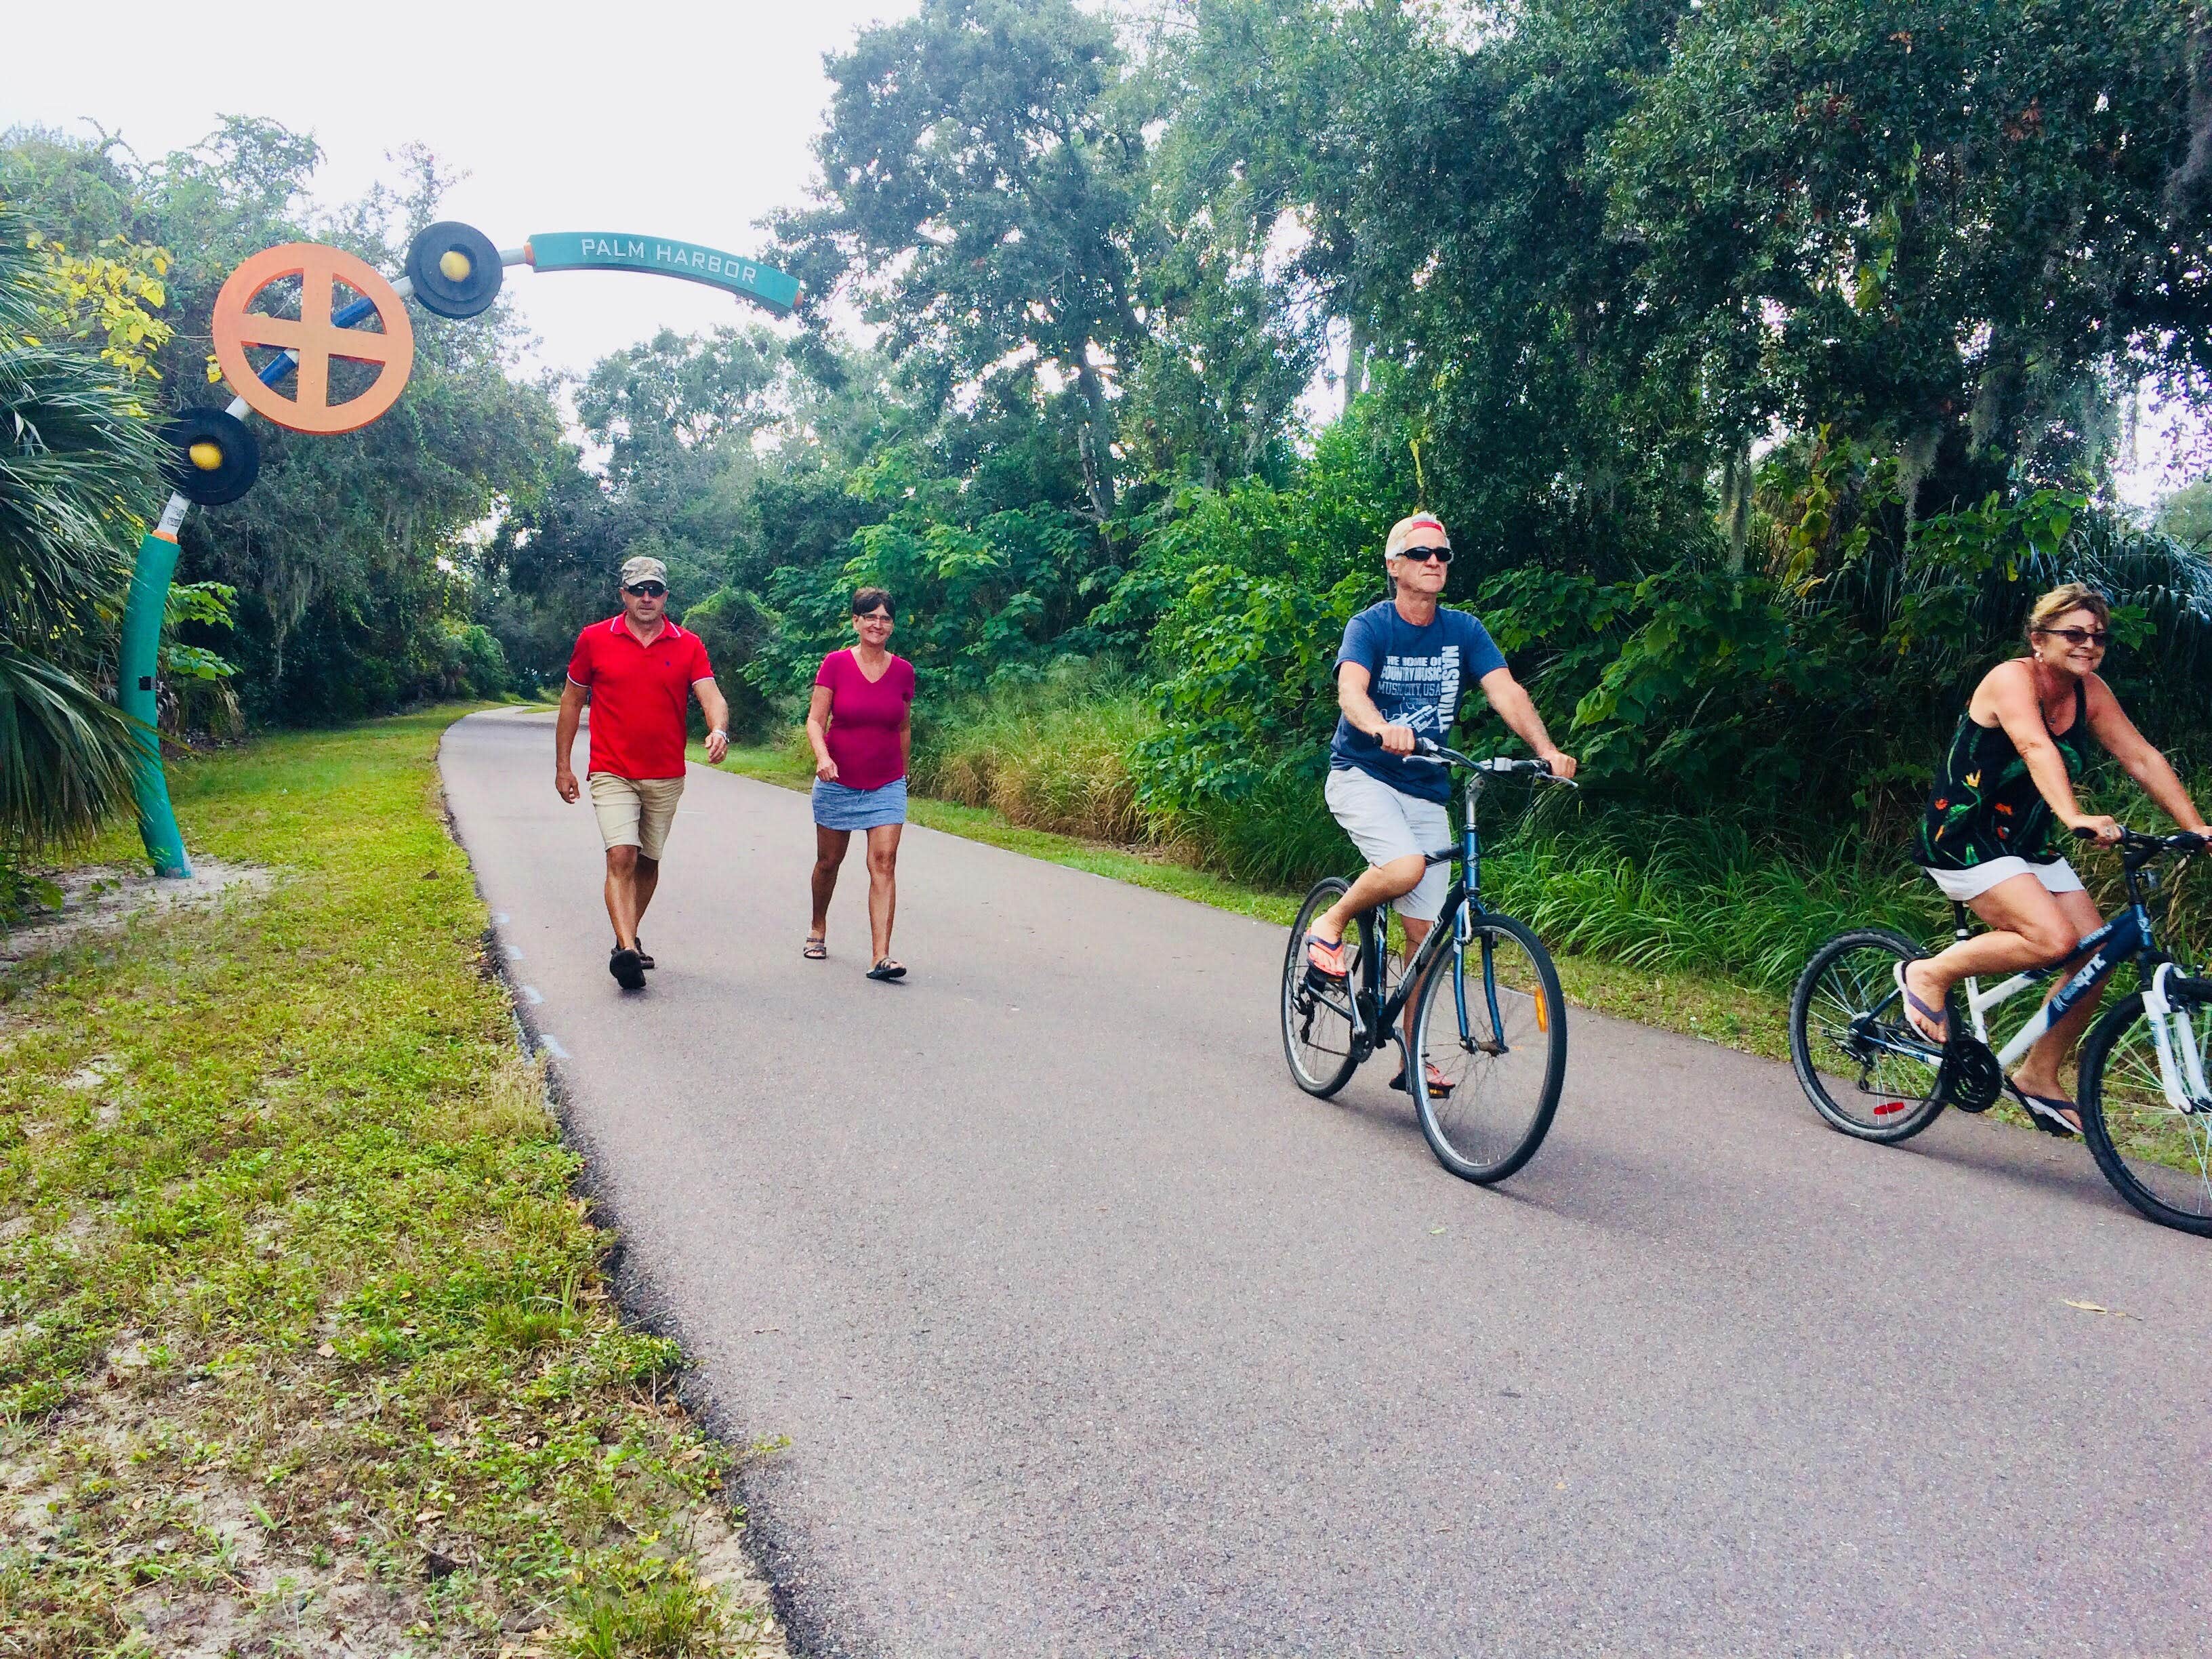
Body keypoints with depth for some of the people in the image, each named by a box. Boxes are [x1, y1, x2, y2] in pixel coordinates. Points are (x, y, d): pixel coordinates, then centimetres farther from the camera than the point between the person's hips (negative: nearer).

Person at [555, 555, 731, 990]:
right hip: (612, 773, -2)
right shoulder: (594, 639, 1)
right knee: (622, 857, -18)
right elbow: (571, 702, 9)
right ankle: (626, 950, -26)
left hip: (666, 777, 2)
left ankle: (629, 938, 31)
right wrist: (562, 766, 7)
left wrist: (719, 730, -32)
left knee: (648, 862, 13)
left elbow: (711, 696, -9)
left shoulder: (688, 646, 2)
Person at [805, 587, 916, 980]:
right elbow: (815, 719, -7)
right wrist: (822, 757, -24)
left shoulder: (903, 671, 0)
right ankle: (818, 931, 39)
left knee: (884, 863, -12)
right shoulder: (836, 664, -6)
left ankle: (881, 956, -16)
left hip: (887, 785, 1)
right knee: (829, 862, 13)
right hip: (838, 782, -1)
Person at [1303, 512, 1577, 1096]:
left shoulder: (1463, 631, 2)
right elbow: (1350, 689, -27)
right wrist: (1383, 730, -50)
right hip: (1362, 775, -4)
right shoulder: (1371, 626, -9)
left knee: (1424, 928, 1)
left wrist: (1546, 750, -29)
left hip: (1426, 790, 4)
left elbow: (1506, 691, -11)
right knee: (1406, 867, -33)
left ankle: (1413, 1058, 13)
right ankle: (1331, 924, -3)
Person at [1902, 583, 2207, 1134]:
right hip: (1963, 837, -8)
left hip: (2026, 845, 8)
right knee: (2054, 939, -25)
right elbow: (2036, 748, -34)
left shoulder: (2089, 693, 4)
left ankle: (2039, 1076, 13)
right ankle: (1929, 975, -5)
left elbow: (2143, 759, 1)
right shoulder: (2012, 679, -17)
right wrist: (2075, 817, -49)